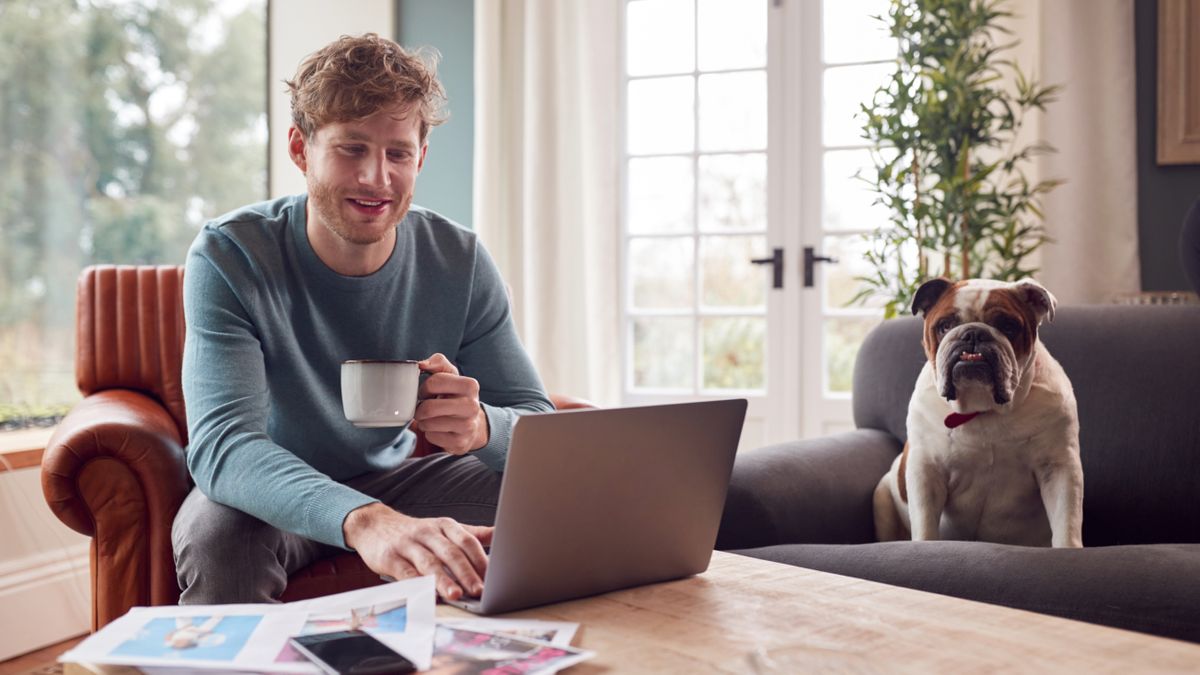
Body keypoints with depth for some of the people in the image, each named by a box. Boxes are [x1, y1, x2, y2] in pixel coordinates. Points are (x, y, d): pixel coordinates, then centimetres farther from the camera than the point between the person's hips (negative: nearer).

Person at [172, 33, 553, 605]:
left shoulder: (460, 262, -9)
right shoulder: (227, 257, -21)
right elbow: (220, 443, -35)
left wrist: (483, 425, -38)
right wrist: (363, 521, -55)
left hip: (393, 483, 3)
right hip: (267, 496, -3)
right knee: (218, 536, -36)